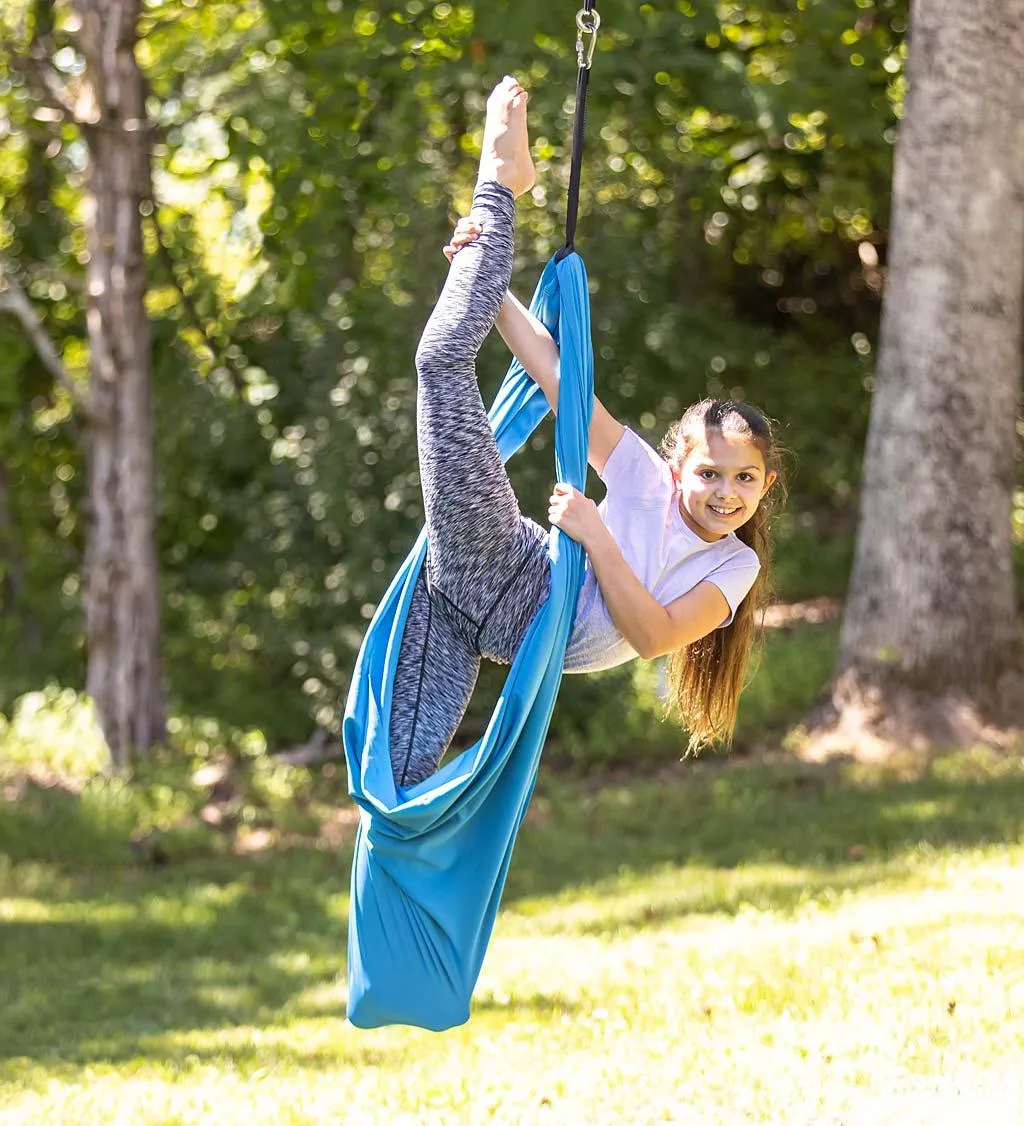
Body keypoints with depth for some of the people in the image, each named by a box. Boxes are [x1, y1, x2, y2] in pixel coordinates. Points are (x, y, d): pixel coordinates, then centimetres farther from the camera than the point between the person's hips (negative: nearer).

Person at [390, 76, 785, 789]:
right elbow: (557, 375, 6)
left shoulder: (737, 567, 12)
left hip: (529, 633, 0)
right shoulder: (645, 479, 11)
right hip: (498, 575, 0)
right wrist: (493, 291, -3)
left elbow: (652, 634, -3)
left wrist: (594, 535, -13)